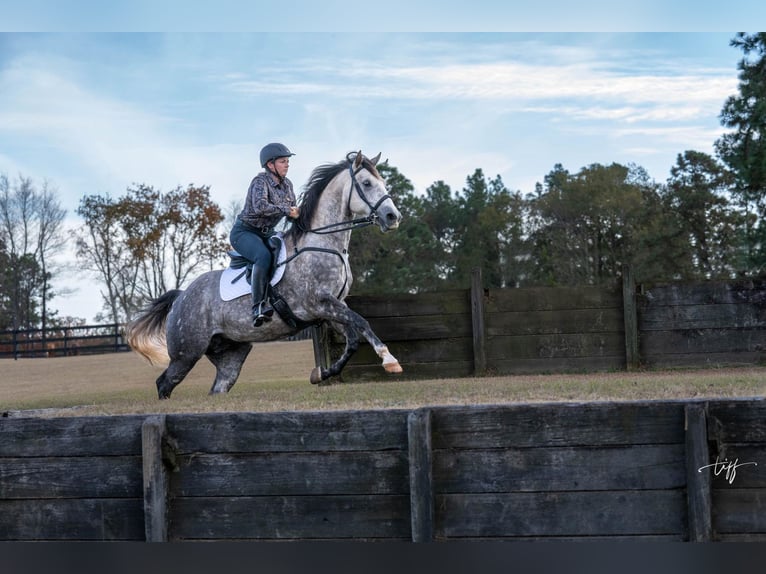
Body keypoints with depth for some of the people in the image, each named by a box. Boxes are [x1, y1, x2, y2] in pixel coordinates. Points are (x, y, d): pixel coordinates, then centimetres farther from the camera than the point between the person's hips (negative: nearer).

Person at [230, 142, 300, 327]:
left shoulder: (287, 184, 7)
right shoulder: (261, 181, -17)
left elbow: (293, 210, 14)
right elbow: (260, 207, -34)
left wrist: (297, 212, -8)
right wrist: (286, 210, -29)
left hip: (266, 233, 9)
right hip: (244, 232, -8)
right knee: (264, 256, -36)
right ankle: (259, 306, -38)